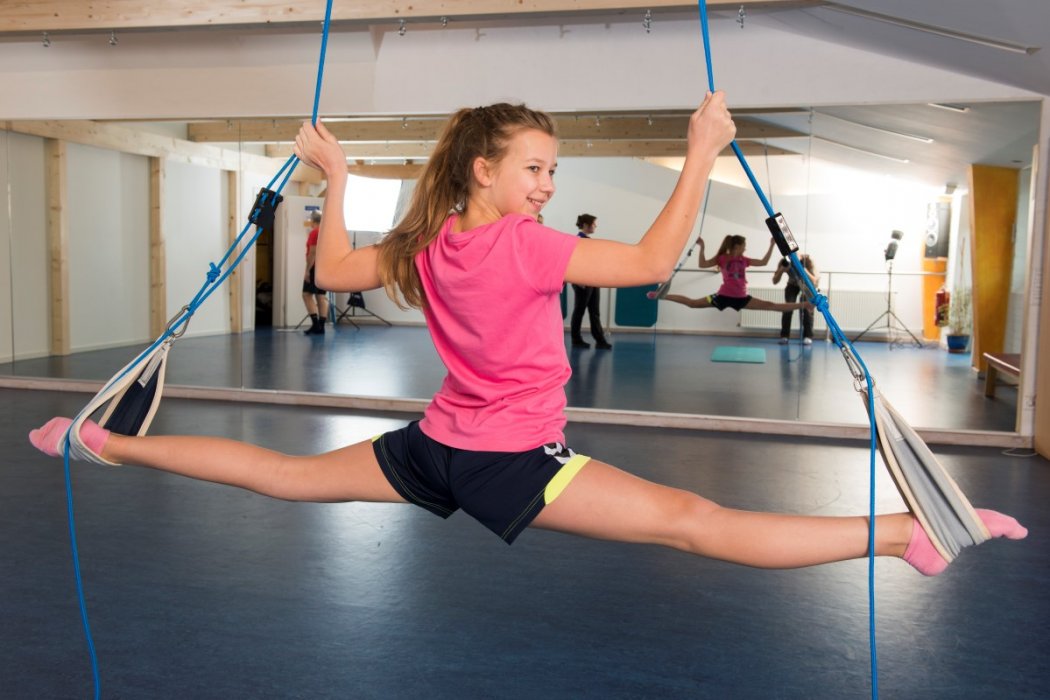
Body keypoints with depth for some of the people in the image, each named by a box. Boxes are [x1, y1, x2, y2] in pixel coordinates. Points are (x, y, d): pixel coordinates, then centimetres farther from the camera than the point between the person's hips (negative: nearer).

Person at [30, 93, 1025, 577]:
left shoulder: (426, 243, 3)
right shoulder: (524, 244, -17)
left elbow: (334, 274, 15)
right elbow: (653, 261, -21)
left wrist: (334, 181, 20)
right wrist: (700, 156, -15)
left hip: (433, 449, 7)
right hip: (512, 461, -7)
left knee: (285, 475, 25)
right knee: (697, 522, -16)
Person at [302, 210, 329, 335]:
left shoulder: (314, 233, -12)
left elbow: (313, 252, -18)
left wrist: (307, 270, -18)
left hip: (315, 267, -8)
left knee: (307, 294, -5)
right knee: (321, 296, 5)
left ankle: (315, 324, -16)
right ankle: (321, 326, 2)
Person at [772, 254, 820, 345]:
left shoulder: (807, 259, -36)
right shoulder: (784, 261, -29)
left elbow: (814, 281, -40)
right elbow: (775, 281, -27)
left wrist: (803, 270, -54)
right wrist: (781, 271, -45)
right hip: (793, 283, 2)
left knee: (807, 308, -18)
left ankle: (808, 336, -9)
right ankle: (784, 336, -7)